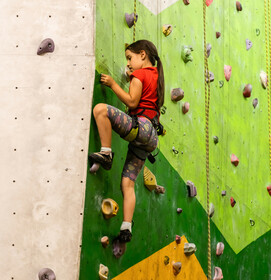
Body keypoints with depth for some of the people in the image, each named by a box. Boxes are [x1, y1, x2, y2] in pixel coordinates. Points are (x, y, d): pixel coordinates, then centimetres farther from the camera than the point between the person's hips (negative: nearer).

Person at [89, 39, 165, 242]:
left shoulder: (139, 74, 1)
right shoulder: (155, 75, 26)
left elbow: (132, 102, -10)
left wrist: (112, 84, -2)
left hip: (141, 126, -9)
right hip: (150, 137, 9)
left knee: (101, 109, -23)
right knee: (128, 183, 5)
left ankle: (106, 153, -20)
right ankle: (126, 228, -1)